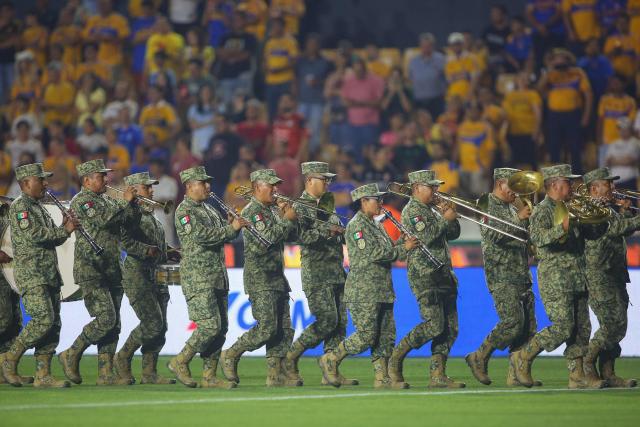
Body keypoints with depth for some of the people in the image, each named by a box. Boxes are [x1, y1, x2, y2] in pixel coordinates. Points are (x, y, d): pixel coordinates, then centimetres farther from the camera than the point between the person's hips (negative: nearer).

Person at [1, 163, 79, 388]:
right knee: (43, 320, -18)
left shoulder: (39, 207, 21)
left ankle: (43, 375, 5)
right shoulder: (20, 206, -8)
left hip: (49, 274, 9)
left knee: (54, 325, 4)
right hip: (31, 274, -9)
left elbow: (51, 239, 23)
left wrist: (64, 228, 4)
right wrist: (65, 230, -12)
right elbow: (34, 235, -19)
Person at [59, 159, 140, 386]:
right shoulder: (81, 201, -7)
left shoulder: (107, 201, 19)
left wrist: (133, 202, -1)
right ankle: (71, 356, -2)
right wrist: (125, 202, -14)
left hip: (111, 272, 8)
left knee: (114, 324, 4)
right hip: (90, 271, -8)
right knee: (105, 319, -17)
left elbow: (132, 221, 16)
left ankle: (106, 373, 6)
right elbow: (102, 219, -22)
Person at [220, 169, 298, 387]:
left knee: (284, 330, 3)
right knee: (267, 327, -14)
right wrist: (287, 220, -17)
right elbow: (262, 241, -21)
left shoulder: (271, 212, 20)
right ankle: (230, 356, 1)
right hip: (260, 280, -9)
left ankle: (275, 375, 4)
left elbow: (289, 236, 18)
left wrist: (288, 216, 3)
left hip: (277, 278, 9)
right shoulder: (251, 211, -9)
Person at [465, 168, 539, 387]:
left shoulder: (513, 209, 21)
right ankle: (479, 358, -2)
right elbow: (493, 235, -19)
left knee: (528, 326, 2)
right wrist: (519, 219, -22)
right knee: (512, 322, -17)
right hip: (502, 276, -8)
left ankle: (516, 374, 4)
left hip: (522, 276, 8)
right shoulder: (486, 205, -4)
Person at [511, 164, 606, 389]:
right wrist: (561, 228, -40)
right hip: (554, 277, -9)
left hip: (576, 278, 9)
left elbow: (581, 236, 29)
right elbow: (537, 237, -26)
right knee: (563, 327, -13)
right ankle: (523, 357, 2)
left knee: (582, 328, 4)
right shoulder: (543, 210, -8)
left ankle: (577, 376, 7)